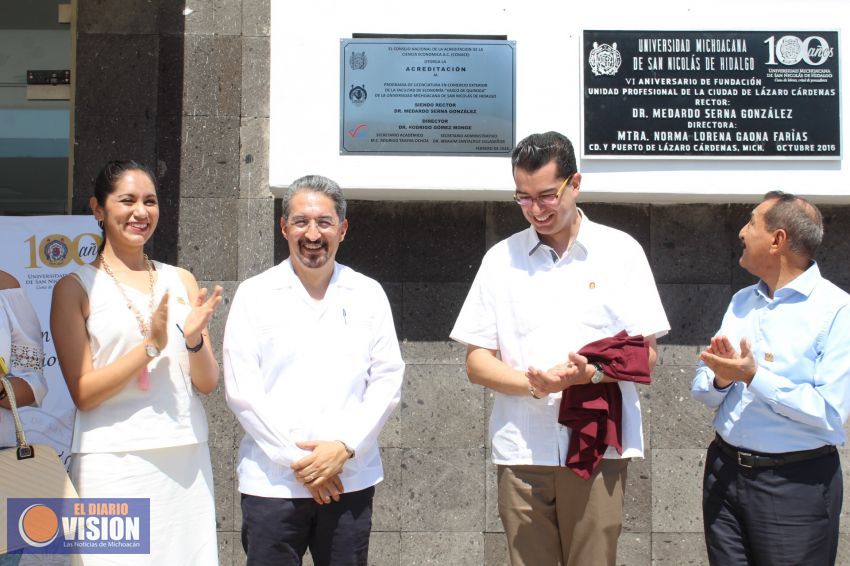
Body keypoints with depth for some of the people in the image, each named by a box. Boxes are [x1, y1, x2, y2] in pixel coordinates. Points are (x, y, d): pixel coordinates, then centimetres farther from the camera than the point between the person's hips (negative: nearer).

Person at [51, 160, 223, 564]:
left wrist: (193, 339, -13)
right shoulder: (75, 287, -1)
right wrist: (150, 345, -18)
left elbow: (207, 383, 6)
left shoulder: (181, 281, 9)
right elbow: (82, 394, -7)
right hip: (115, 461, -3)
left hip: (187, 456, 4)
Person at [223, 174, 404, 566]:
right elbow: (241, 389, -2)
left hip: (350, 480, 1)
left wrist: (344, 447, -9)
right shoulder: (254, 295, 3)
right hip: (271, 483, -1)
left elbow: (387, 380, 4)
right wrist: (296, 459, -8)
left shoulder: (368, 294, 7)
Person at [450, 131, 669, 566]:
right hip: (521, 449, 1)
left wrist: (593, 373, -17)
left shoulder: (620, 251, 4)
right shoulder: (501, 258, 7)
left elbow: (645, 354, 4)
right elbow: (476, 363, 5)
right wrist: (535, 384, -13)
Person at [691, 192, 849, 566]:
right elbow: (701, 391, 7)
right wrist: (720, 380, -14)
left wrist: (754, 377, -22)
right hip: (724, 471, 5)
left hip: (796, 483, -5)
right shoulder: (741, 302, 9)